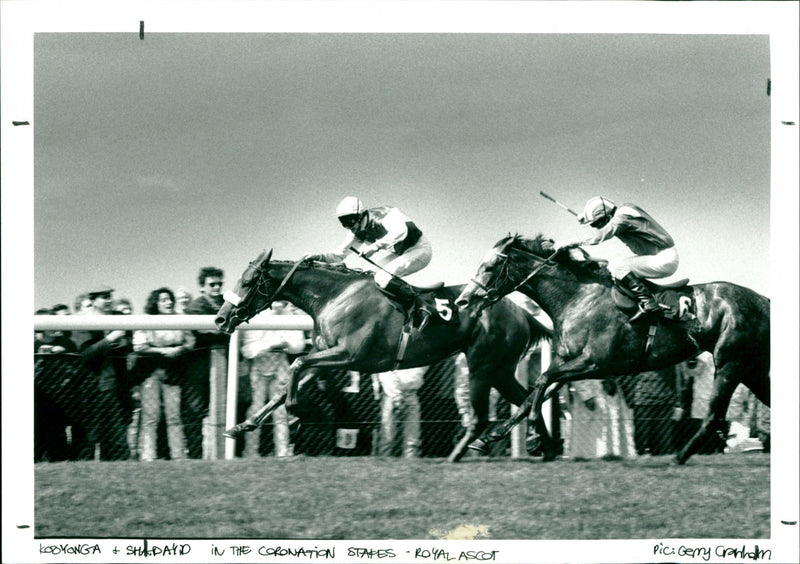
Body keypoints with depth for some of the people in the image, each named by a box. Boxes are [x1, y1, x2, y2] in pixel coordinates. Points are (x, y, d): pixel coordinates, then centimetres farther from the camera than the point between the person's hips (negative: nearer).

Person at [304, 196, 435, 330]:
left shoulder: (384, 214, -24)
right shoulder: (357, 233, 2)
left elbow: (400, 231, -41)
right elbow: (339, 254, 7)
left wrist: (375, 246, -46)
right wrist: (319, 257, -10)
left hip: (419, 249, -10)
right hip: (400, 253, 10)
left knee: (383, 278, -24)